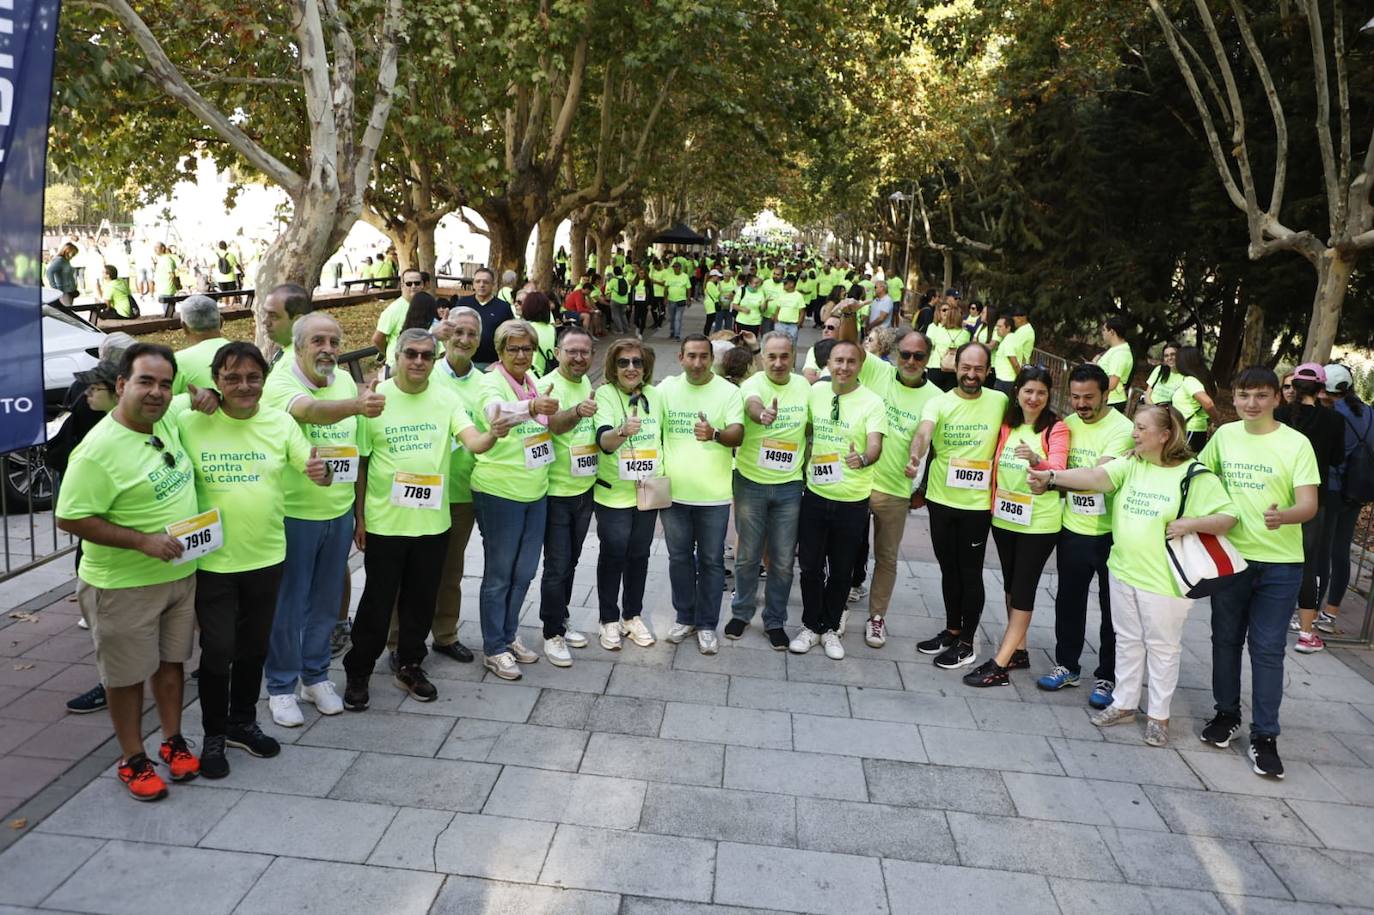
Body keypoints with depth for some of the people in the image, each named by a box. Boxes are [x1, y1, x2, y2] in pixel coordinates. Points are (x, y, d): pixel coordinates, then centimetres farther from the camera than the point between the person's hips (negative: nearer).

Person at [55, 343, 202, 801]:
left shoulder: (168, 424, -1)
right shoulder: (99, 449, -21)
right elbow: (71, 519, -19)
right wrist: (144, 541, -25)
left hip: (180, 575, 6)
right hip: (124, 586, -6)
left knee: (171, 661, 18)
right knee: (127, 674, 9)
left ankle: (173, 740, 35)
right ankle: (132, 759, 26)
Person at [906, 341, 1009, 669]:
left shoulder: (1000, 402, -4)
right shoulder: (939, 402, -5)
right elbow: (923, 432, -23)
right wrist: (915, 457, -45)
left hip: (977, 504, -2)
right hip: (940, 500, 2)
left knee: (970, 573, 5)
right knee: (948, 570, 16)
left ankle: (966, 642, 19)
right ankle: (952, 629, 34)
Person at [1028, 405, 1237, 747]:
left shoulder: (1194, 475, -11)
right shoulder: (1130, 465, 1)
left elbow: (1227, 517, -9)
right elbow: (1095, 476, -14)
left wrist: (1190, 523, -23)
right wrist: (1051, 477, -28)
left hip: (1163, 578, -5)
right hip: (1123, 571, 5)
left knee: (1162, 647, 9)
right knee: (1128, 641, 17)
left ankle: (1159, 715, 24)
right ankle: (1123, 703, 31)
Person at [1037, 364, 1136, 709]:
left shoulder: (1121, 429, -17)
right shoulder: (1068, 424, 3)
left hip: (1110, 534, -5)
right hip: (1072, 529, 6)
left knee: (1112, 609, 8)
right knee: (1069, 601, 16)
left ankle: (1106, 677, 22)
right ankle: (1066, 665, 32)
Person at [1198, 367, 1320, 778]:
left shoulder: (1296, 444, -10)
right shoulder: (1224, 435, 1)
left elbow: (1309, 504, -16)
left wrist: (1284, 516, -36)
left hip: (1280, 563, -3)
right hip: (1229, 555, 3)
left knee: (1267, 648, 1)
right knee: (1226, 639, 13)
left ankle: (1264, 736, 12)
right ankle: (1226, 714, 31)